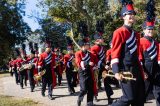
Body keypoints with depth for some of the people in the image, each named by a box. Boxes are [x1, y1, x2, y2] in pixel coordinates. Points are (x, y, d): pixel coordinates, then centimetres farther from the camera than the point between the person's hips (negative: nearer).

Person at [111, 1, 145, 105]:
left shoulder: (136, 34, 16)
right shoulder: (119, 32, -8)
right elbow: (115, 54, -13)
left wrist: (141, 70, 17)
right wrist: (117, 71, -21)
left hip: (136, 69, 8)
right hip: (126, 69, -8)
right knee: (129, 97, -9)